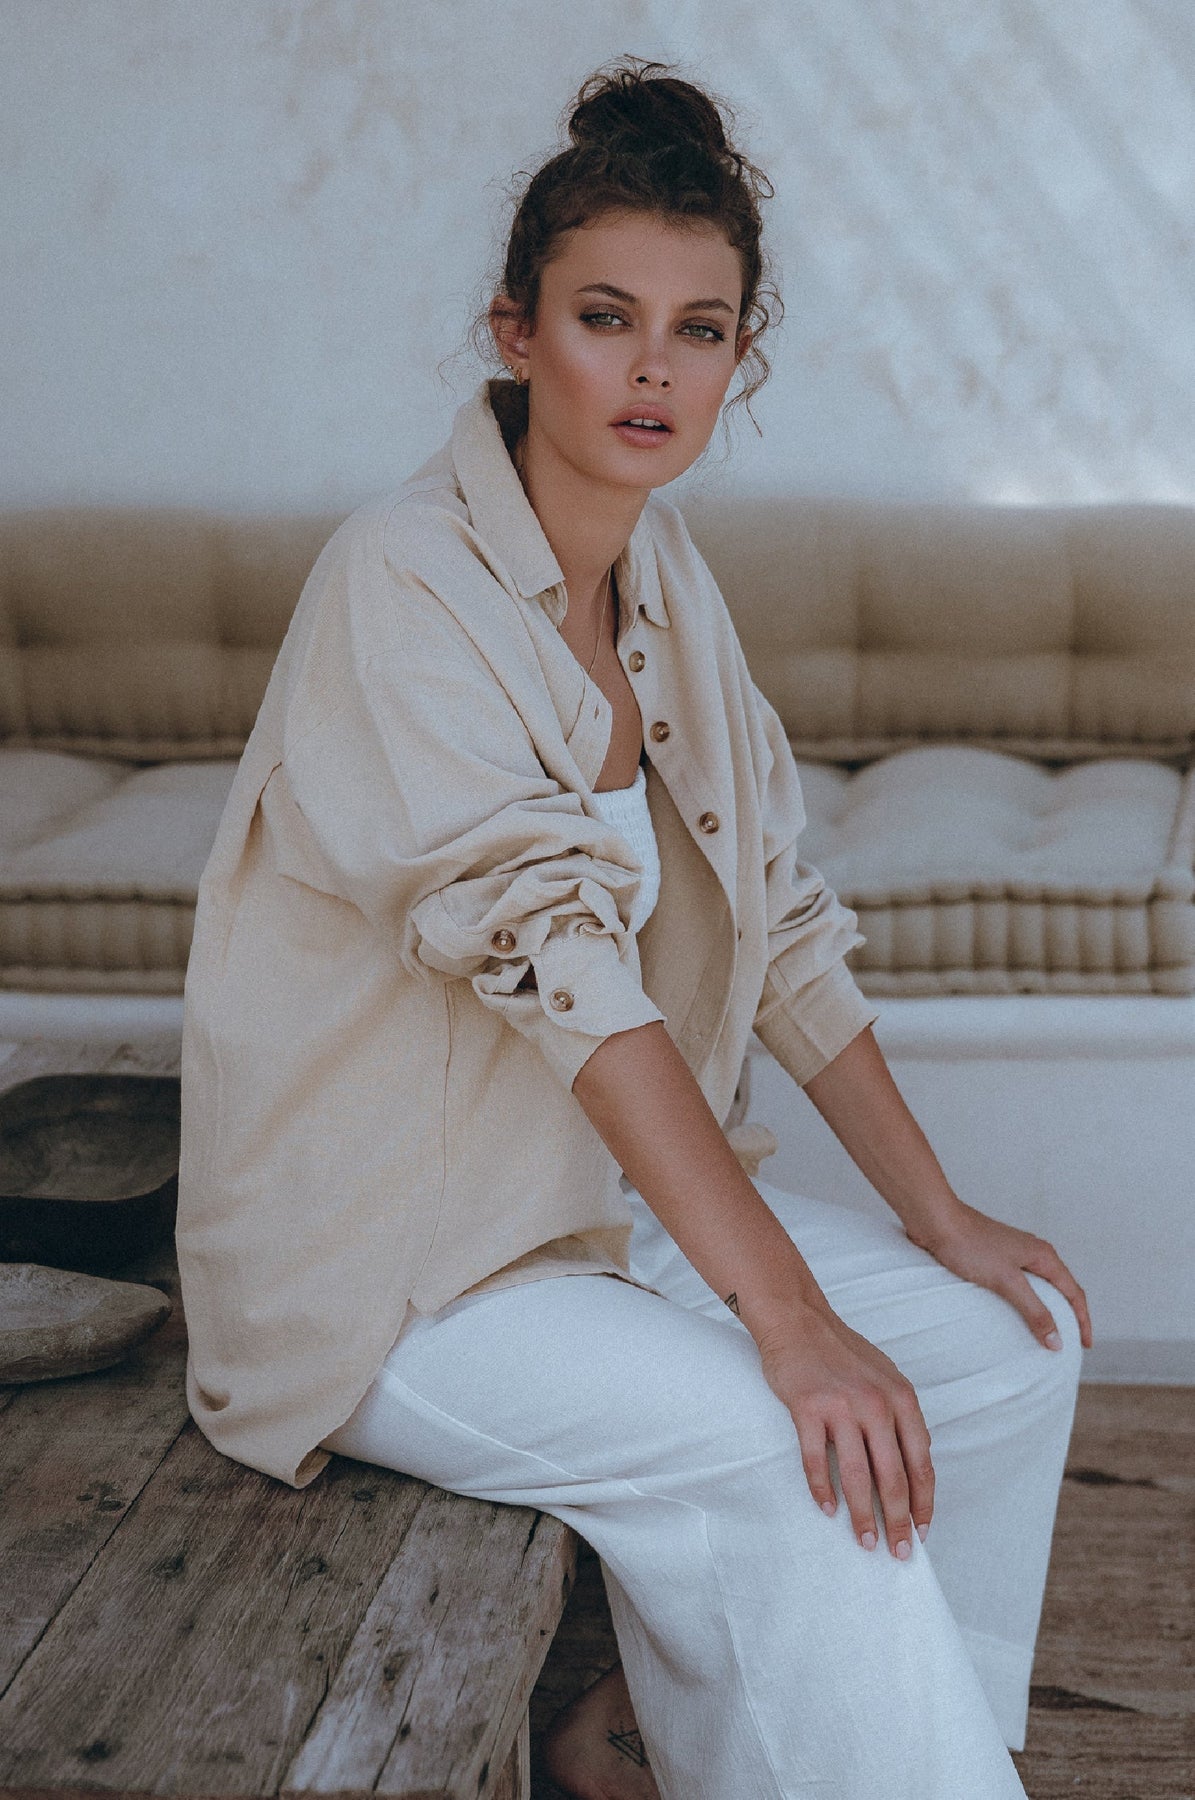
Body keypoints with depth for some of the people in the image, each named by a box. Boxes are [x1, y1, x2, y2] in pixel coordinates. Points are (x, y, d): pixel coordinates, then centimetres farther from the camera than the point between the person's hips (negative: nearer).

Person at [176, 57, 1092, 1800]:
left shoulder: (668, 583, 4)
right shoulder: (404, 583, -21)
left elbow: (781, 924, 8)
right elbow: (556, 959, -30)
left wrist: (934, 1213, 3)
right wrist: (786, 1319, -34)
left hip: (606, 1196, 8)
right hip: (381, 1268, -8)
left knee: (1014, 1339, 0)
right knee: (797, 1457, -27)